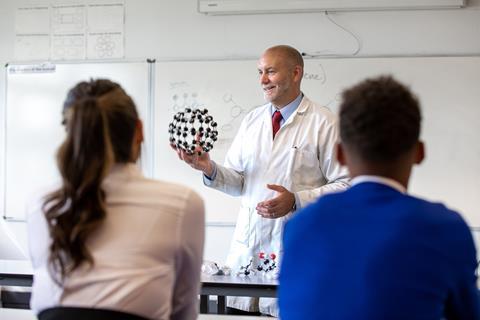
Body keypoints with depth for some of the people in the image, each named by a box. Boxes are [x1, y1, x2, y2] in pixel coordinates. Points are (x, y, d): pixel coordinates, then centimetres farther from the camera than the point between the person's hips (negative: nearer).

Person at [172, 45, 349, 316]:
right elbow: (238, 181, 12)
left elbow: (346, 186, -8)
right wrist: (209, 169, -8)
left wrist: (296, 201, -18)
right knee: (237, 309, 4)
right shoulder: (252, 120, 12)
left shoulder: (324, 123, -4)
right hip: (247, 242, 4)